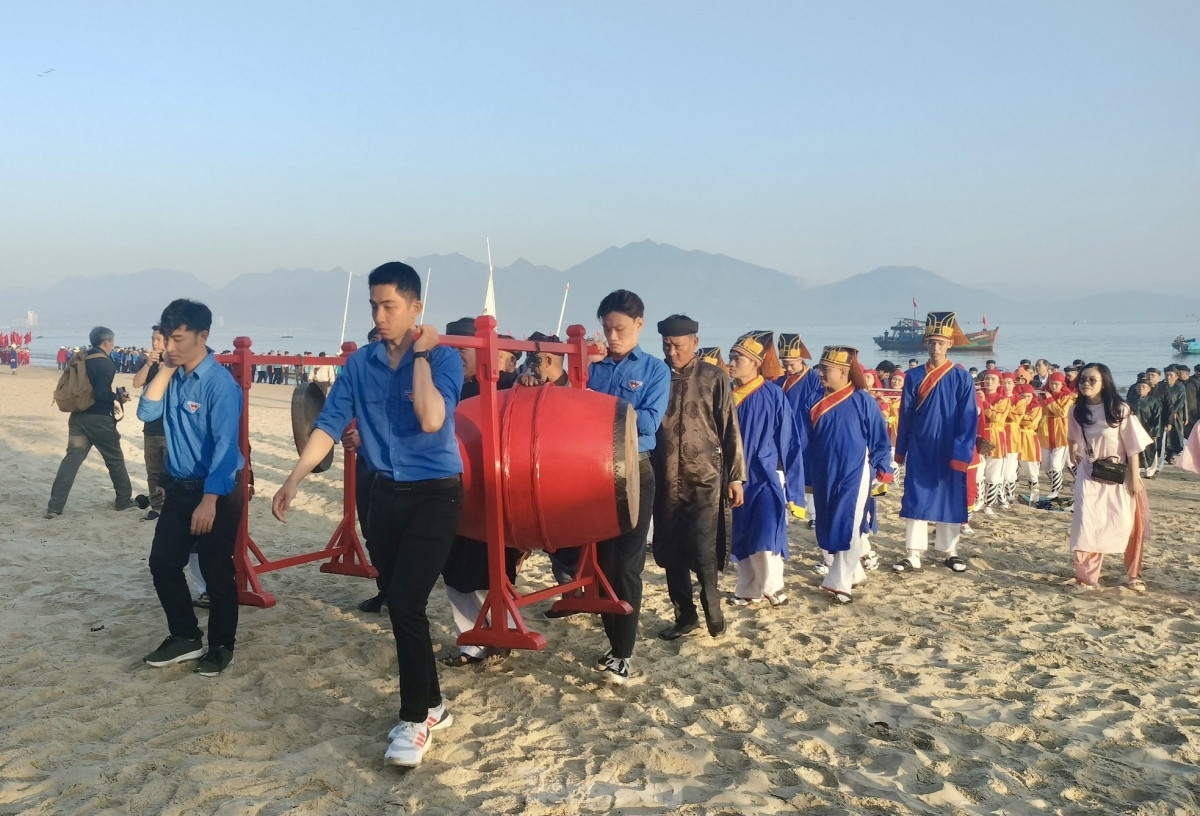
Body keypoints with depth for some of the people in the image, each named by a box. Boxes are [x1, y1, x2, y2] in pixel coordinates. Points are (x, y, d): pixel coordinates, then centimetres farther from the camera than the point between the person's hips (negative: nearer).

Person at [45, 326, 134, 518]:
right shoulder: (106, 363, -13)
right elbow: (101, 393, -23)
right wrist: (118, 397, -4)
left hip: (78, 416, 6)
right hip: (99, 418, -6)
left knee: (71, 459, 3)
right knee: (115, 459, 10)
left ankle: (55, 506, -3)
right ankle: (123, 500, 21)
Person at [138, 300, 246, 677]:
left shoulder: (220, 383, -19)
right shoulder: (173, 376, 5)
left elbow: (225, 445, -23)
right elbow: (147, 413, -3)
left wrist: (209, 500, -28)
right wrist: (165, 369, -10)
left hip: (217, 491, -7)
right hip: (178, 487, 7)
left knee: (216, 570, 3)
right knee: (162, 563, 10)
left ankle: (221, 646, 20)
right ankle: (185, 637, 26)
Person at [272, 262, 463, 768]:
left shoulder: (443, 359, -12)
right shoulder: (359, 364, 2)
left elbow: (431, 420, -27)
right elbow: (330, 423, -1)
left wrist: (420, 354, -21)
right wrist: (295, 478, -11)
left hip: (435, 494, -5)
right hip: (385, 493, 6)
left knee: (405, 602, -12)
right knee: (401, 604, 12)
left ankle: (416, 719, 5)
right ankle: (431, 704, 29)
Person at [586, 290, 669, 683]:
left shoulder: (656, 371, 0)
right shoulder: (592, 368, 8)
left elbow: (648, 423, -13)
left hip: (634, 474, -3)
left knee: (627, 566, -1)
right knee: (602, 561, 9)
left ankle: (623, 652, 6)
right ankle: (615, 642, 22)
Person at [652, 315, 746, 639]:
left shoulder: (714, 378, -1)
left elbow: (730, 430, 0)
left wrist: (735, 477, -2)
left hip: (705, 478, -3)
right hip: (665, 479, 3)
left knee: (702, 549, -9)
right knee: (670, 551, 8)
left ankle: (712, 606, 13)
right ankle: (685, 615, 22)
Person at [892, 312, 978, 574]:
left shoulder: (962, 378, -5)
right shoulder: (913, 377, 0)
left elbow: (969, 419, -7)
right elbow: (905, 416, 4)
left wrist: (961, 453, -13)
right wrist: (900, 450, 5)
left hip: (950, 453, -1)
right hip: (919, 452, 1)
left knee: (950, 500, 8)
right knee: (916, 501, 2)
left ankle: (950, 552, 22)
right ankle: (913, 554, 8)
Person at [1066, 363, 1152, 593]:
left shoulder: (1119, 410, -15)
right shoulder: (1077, 411, -4)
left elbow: (1133, 445, -12)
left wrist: (1134, 477, -13)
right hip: (1089, 474, 3)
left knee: (1128, 524, 6)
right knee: (1086, 525, -7)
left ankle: (1133, 574, 27)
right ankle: (1086, 578, -1)